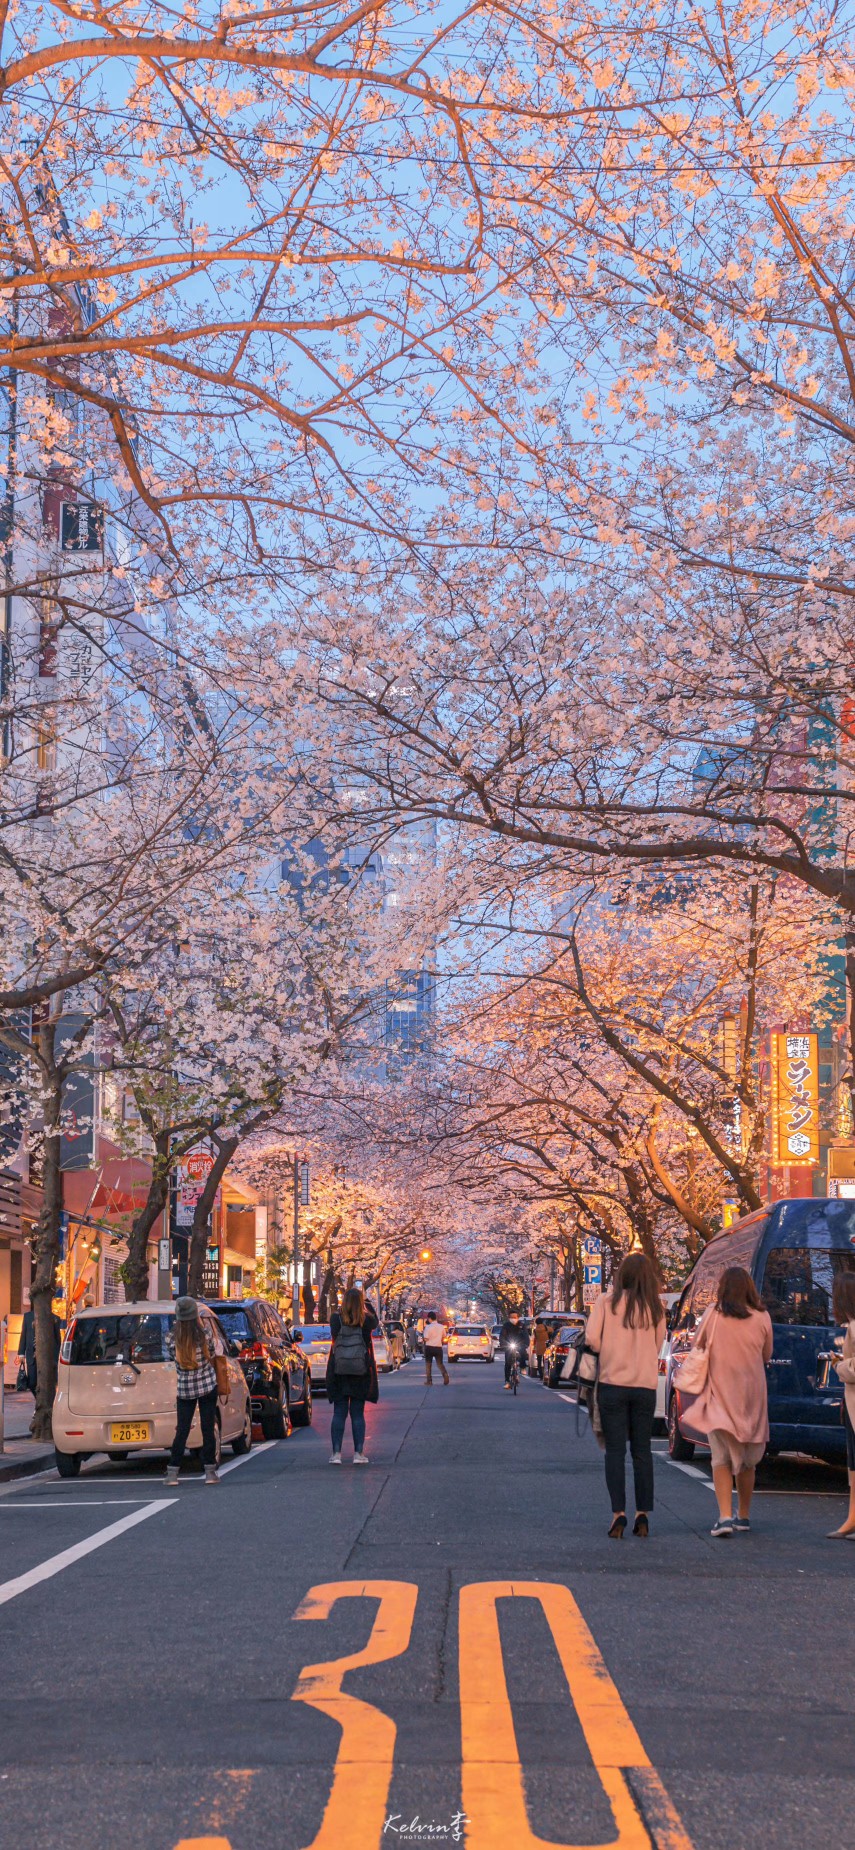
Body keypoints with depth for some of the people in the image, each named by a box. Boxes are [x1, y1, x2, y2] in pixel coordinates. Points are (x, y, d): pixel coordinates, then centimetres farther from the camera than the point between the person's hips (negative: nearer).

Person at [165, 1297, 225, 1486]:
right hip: (207, 1385, -2)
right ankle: (210, 1472, 4)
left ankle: (172, 1472, 5)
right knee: (208, 1428, 4)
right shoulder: (205, 1336, -11)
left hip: (184, 1389, 2)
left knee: (182, 1430, 7)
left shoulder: (175, 1339, -6)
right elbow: (214, 1355, 3)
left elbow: (177, 1366, 3)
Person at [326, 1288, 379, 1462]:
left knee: (339, 1414, 6)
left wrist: (350, 1296, 15)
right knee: (358, 1414, 7)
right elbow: (374, 1322, 15)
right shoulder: (366, 1321, -8)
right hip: (361, 1373, 0)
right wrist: (366, 1305, 27)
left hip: (339, 1374, 0)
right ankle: (358, 1453, 5)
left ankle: (336, 1453, 2)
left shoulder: (336, 1319, -9)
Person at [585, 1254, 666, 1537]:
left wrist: (608, 1352, 9)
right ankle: (643, 1514, 10)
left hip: (613, 1383, -2)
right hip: (645, 1386, 2)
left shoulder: (606, 1302, -5)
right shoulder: (656, 1308, 2)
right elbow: (657, 1346, 9)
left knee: (615, 1451, 2)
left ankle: (618, 1513, -7)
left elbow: (592, 1339, -11)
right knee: (642, 1451, 11)